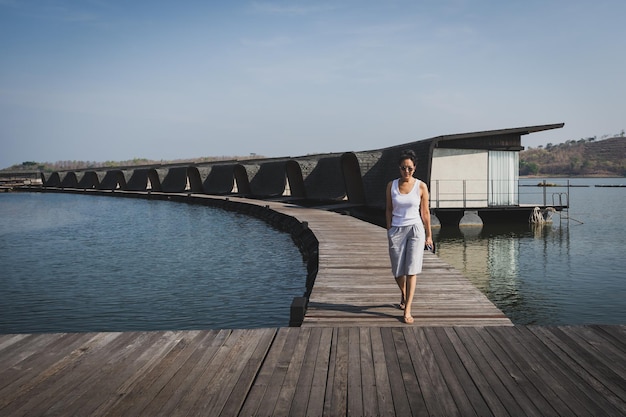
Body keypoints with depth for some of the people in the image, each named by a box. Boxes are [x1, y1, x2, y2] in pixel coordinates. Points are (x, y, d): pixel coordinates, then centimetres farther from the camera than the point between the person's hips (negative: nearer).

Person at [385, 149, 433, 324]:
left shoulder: (421, 186, -2)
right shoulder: (391, 185, 2)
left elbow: (425, 212, 3)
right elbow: (389, 209, 9)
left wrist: (429, 235, 6)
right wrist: (389, 231, 6)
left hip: (415, 230, -2)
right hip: (397, 230, 2)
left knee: (411, 270, -8)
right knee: (398, 270, 9)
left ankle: (407, 311, -6)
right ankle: (404, 295, 41)